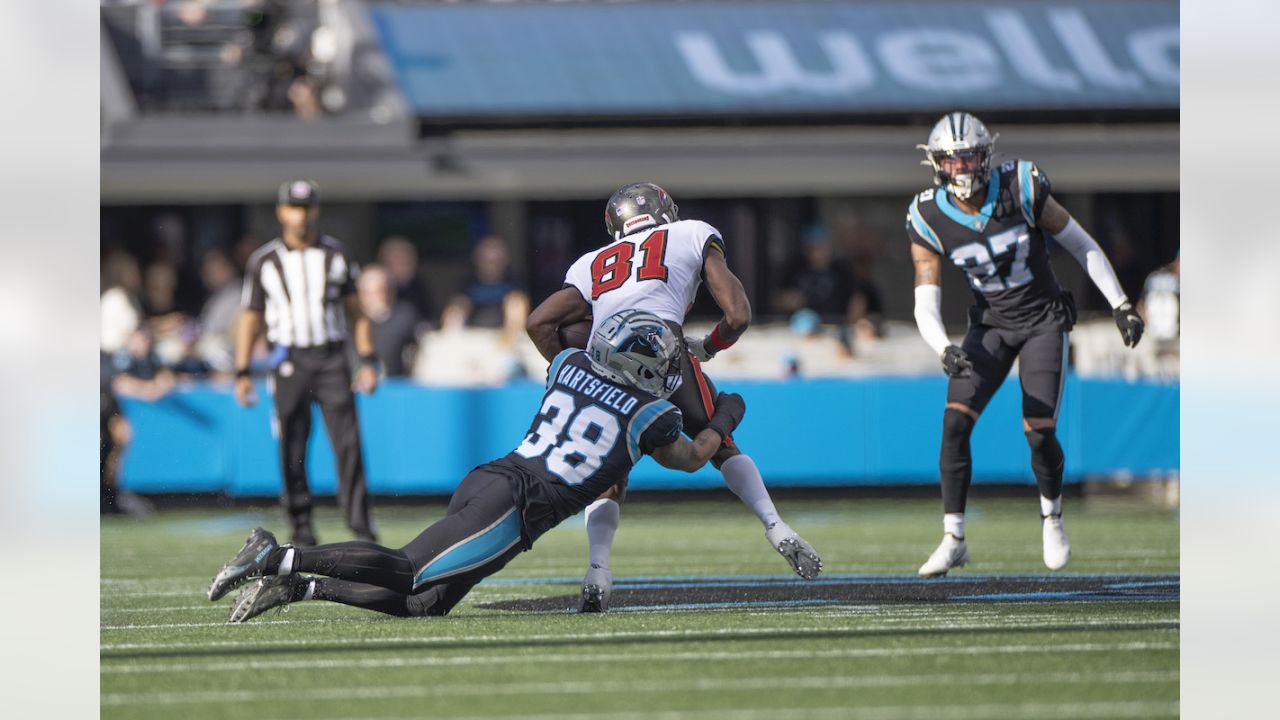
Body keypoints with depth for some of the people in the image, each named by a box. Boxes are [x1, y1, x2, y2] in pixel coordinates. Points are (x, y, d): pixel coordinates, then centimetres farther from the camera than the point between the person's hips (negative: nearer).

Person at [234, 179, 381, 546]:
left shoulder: (335, 255, 8)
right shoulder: (264, 261, 5)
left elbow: (356, 311, 12)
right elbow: (250, 318, 8)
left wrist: (368, 361, 4)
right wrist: (242, 373, 3)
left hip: (332, 356, 0)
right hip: (290, 360, 0)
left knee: (348, 442, -9)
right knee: (292, 449, -2)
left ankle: (359, 522, -9)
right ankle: (301, 527, 6)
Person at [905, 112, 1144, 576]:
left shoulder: (1022, 189, -17)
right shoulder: (930, 220, -12)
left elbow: (1080, 245, -5)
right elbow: (925, 308, -14)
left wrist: (1121, 306, -4)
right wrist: (945, 350, -34)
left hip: (1044, 321, -2)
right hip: (991, 325, 2)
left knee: (1038, 431, -11)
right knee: (954, 423, -14)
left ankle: (1052, 517, 19)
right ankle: (953, 540, -5)